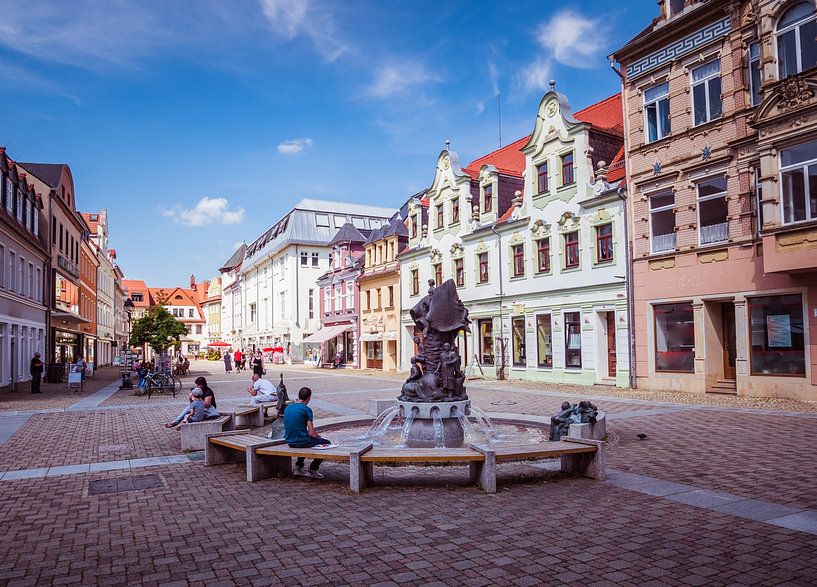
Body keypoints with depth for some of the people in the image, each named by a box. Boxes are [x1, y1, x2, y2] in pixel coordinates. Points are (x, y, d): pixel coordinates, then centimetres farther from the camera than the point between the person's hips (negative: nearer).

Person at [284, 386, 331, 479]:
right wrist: (318, 436, 8)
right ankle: (313, 469, 16)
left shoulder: (287, 408, 7)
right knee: (327, 443, 13)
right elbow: (311, 433, -16)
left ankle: (299, 467, 30)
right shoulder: (306, 409, -13)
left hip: (289, 442, 7)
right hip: (302, 442, -7)